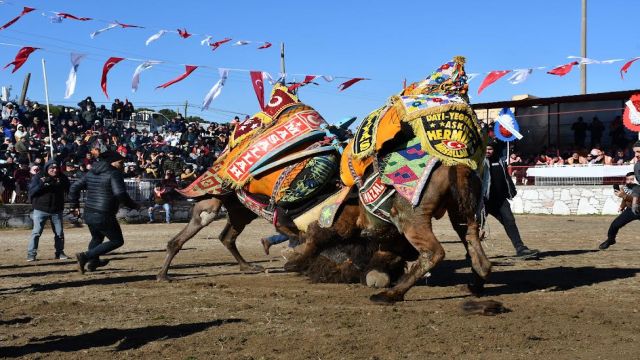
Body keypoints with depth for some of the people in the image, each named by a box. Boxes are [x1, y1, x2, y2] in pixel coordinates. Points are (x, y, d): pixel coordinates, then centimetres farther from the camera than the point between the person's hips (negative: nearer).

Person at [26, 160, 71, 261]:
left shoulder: (62, 178, 3)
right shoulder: (38, 177, -4)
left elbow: (67, 189, -1)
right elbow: (31, 191, -9)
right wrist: (41, 185, -24)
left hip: (57, 210, 3)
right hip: (40, 210, -3)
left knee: (59, 233, 9)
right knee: (36, 232, -5)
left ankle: (60, 252, 22)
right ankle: (31, 254, 0)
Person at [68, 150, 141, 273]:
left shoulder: (91, 173, 13)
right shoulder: (114, 173, -10)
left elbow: (75, 187, 12)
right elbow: (120, 194, -23)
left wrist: (75, 205, 21)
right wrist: (134, 205, -10)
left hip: (88, 215, 8)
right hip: (104, 216, -8)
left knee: (97, 238, 31)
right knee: (117, 241, 5)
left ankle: (93, 262, 40)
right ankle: (85, 256, -4)